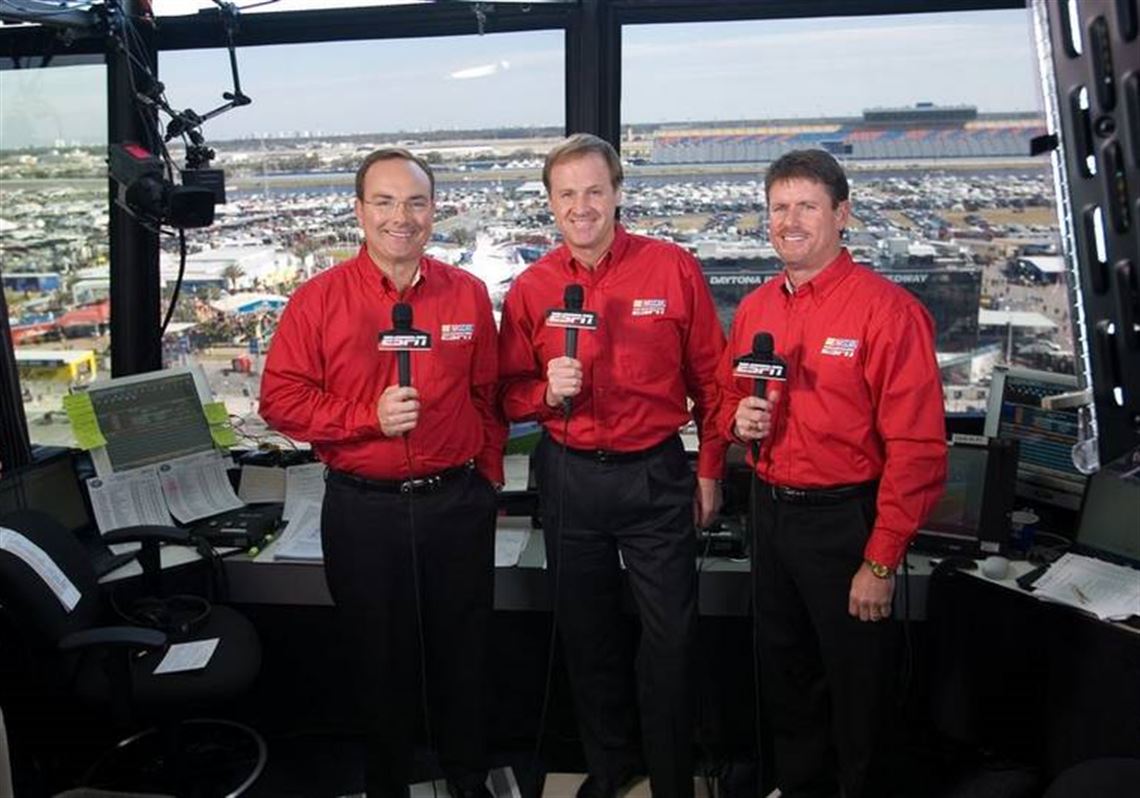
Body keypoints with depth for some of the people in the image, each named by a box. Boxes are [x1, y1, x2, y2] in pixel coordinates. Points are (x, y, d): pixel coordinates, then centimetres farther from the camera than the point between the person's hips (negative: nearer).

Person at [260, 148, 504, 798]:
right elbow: (281, 399, -7)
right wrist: (371, 415, -18)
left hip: (457, 501, 2)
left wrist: (488, 476, 8)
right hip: (364, 508, -1)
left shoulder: (469, 294, 1)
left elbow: (490, 394, 8)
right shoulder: (318, 299, -6)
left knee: (464, 649, 17)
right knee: (382, 655, 15)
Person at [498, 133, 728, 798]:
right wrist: (548, 392, -15)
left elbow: (710, 378, -1)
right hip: (568, 477, 3)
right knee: (586, 632, 17)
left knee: (671, 637, 5)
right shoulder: (531, 287, 0)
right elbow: (510, 393, 7)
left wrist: (710, 471, 1)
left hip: (656, 475, -2)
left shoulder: (674, 268, -6)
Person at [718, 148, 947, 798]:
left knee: (856, 688, 11)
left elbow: (917, 447, -18)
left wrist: (881, 562, -18)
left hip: (846, 519, -6)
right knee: (784, 675, 22)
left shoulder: (887, 309, -16)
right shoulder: (754, 309, 5)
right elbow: (728, 395, 19)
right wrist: (738, 418, -6)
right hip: (769, 512, 7)